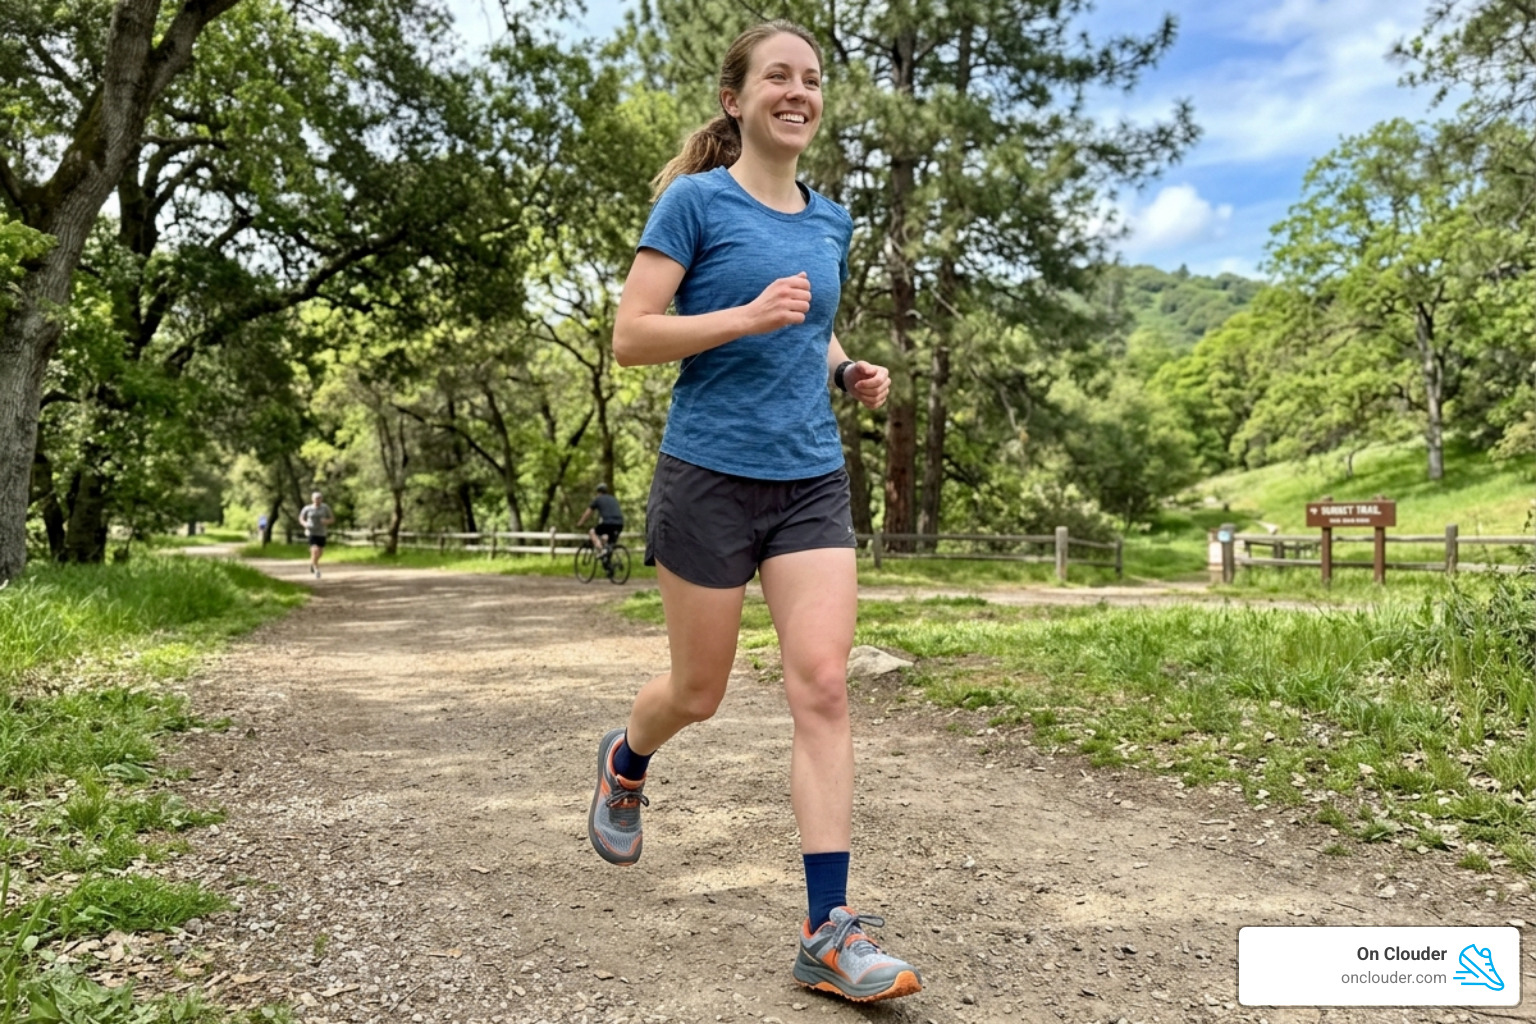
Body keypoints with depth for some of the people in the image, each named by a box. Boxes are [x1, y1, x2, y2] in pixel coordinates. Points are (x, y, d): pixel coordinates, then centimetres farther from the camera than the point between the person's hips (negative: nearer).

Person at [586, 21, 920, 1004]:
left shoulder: (831, 222, 13)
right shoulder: (696, 201, -4)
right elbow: (630, 337, -10)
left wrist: (851, 370, 7)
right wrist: (747, 315, -22)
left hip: (813, 481, 4)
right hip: (710, 476, -4)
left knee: (823, 683, -8)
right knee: (698, 693, 9)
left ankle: (830, 932, -2)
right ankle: (625, 761, 46)